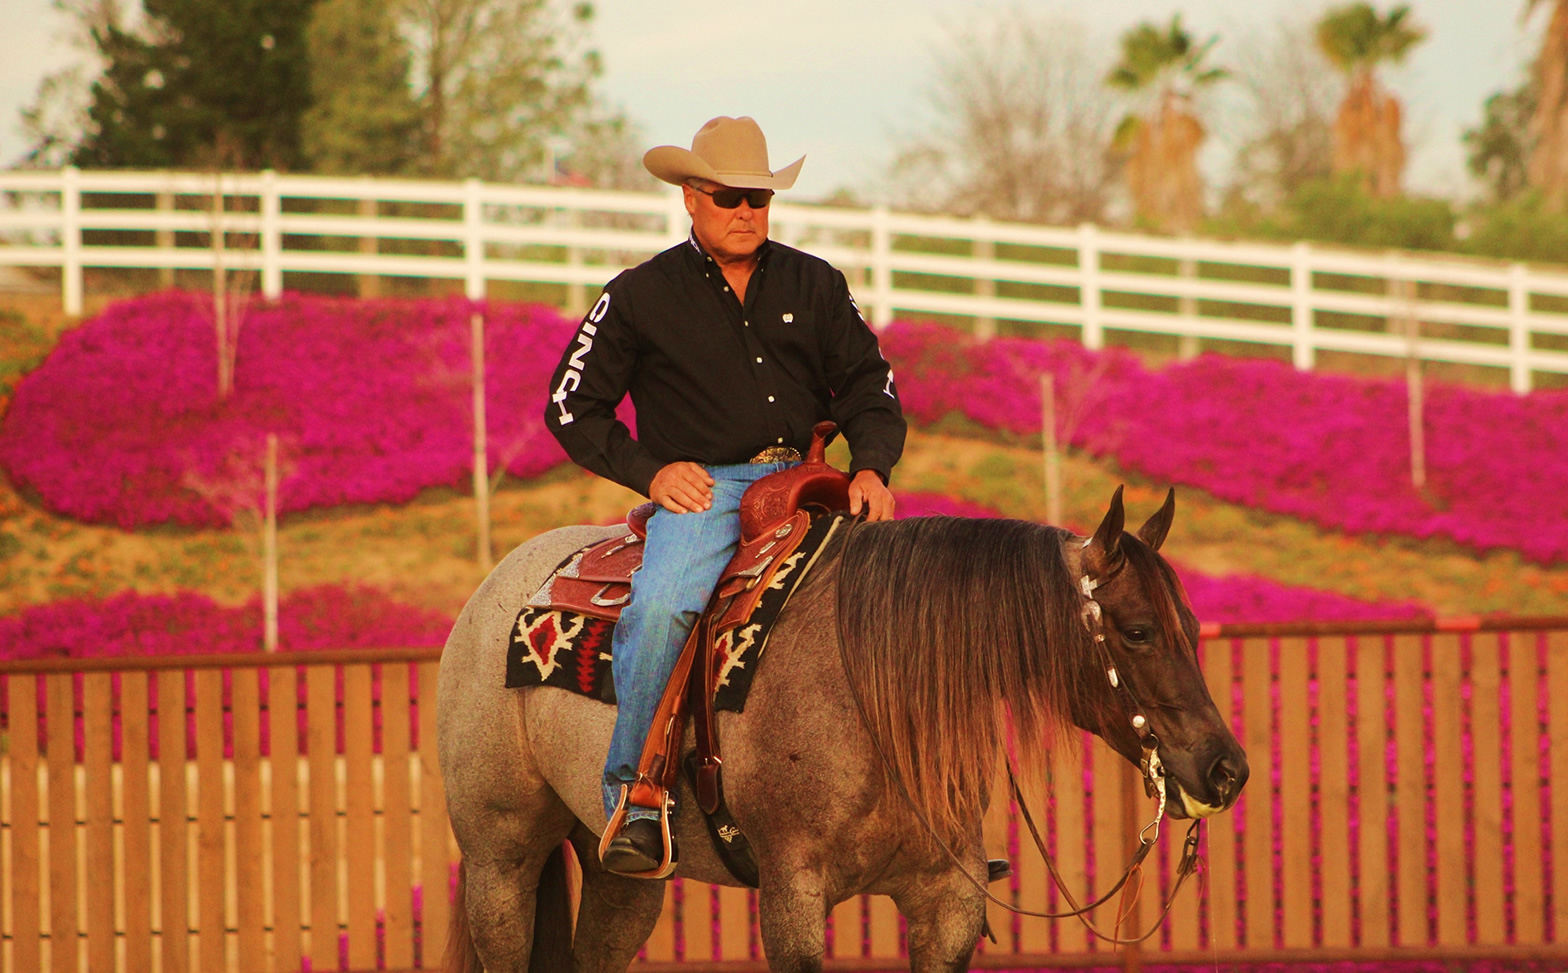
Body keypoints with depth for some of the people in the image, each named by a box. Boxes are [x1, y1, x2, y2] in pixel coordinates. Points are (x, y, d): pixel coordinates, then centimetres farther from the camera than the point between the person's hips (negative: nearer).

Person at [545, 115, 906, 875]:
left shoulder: (813, 286, 14)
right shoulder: (640, 297, 6)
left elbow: (869, 388, 16)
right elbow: (573, 407, 8)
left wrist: (871, 469, -4)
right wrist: (649, 471, -6)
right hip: (701, 491, -3)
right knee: (659, 606, -34)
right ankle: (632, 798, -29)